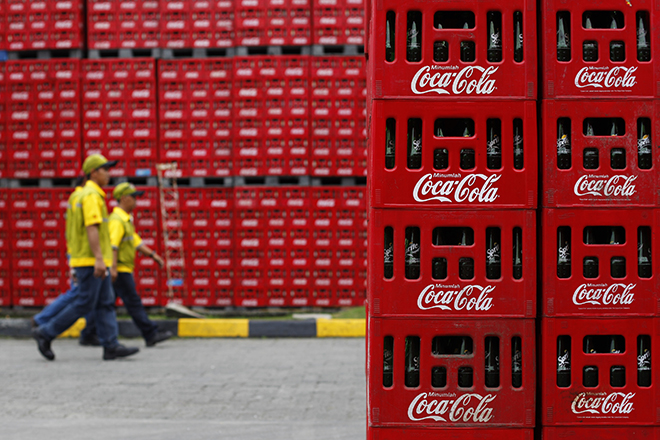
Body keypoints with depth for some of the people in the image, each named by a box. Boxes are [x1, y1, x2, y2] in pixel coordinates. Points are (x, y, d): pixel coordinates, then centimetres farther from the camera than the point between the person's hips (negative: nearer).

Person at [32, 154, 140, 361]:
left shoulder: (92, 195, 20)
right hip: (90, 261, -10)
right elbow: (91, 228, -22)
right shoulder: (91, 195, -12)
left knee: (106, 303, 5)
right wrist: (99, 259, -29)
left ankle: (111, 346, 2)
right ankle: (46, 333, 0)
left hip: (94, 261, 10)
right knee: (84, 303, -7)